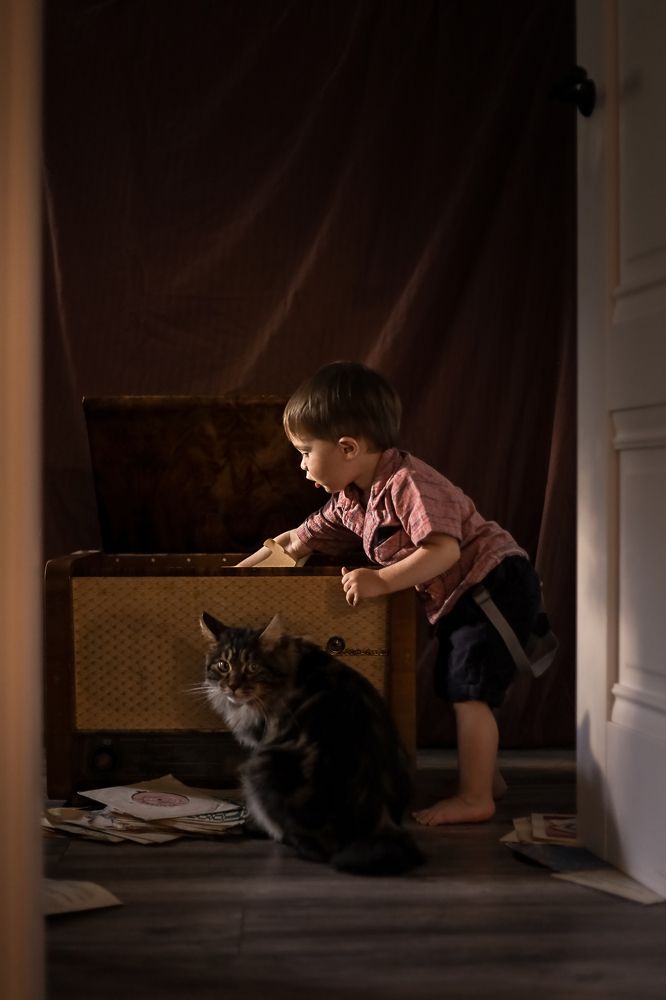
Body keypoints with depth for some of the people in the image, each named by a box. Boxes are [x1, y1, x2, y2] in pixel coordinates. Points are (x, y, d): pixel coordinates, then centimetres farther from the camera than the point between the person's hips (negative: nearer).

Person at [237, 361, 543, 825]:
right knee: (456, 687, 16)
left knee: (468, 690, -13)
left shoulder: (408, 482, -24)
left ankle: (475, 798, -7)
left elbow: (443, 549, -33)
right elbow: (297, 541, 13)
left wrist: (382, 582, -35)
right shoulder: (349, 501, 5)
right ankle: (487, 777, 30)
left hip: (496, 581, -10)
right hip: (457, 599, 10)